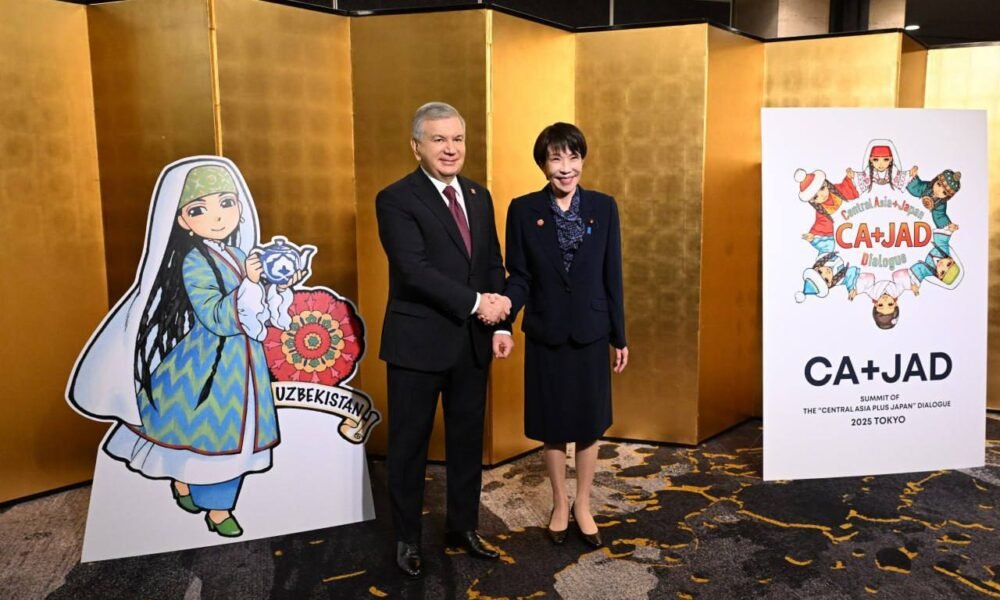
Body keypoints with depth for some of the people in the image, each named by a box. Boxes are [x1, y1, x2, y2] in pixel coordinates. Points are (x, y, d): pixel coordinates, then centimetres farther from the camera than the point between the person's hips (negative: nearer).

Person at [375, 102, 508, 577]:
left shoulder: (479, 196, 9)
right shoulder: (396, 199, -11)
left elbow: (494, 262, 10)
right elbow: (415, 270, -20)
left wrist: (498, 303, -10)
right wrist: (476, 302, -21)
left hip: (473, 341, 6)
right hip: (418, 341, -5)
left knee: (468, 439, 16)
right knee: (409, 443, 9)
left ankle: (463, 527, 34)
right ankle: (407, 537, 27)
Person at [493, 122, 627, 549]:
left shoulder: (604, 207, -1)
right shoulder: (523, 210, -4)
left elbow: (612, 276, 1)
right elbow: (518, 277, -3)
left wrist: (620, 336, 2)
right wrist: (503, 325, -17)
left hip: (591, 332, 1)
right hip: (545, 334, -1)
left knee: (589, 425, 11)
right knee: (552, 426, 11)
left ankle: (583, 505, 30)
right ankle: (559, 504, 31)